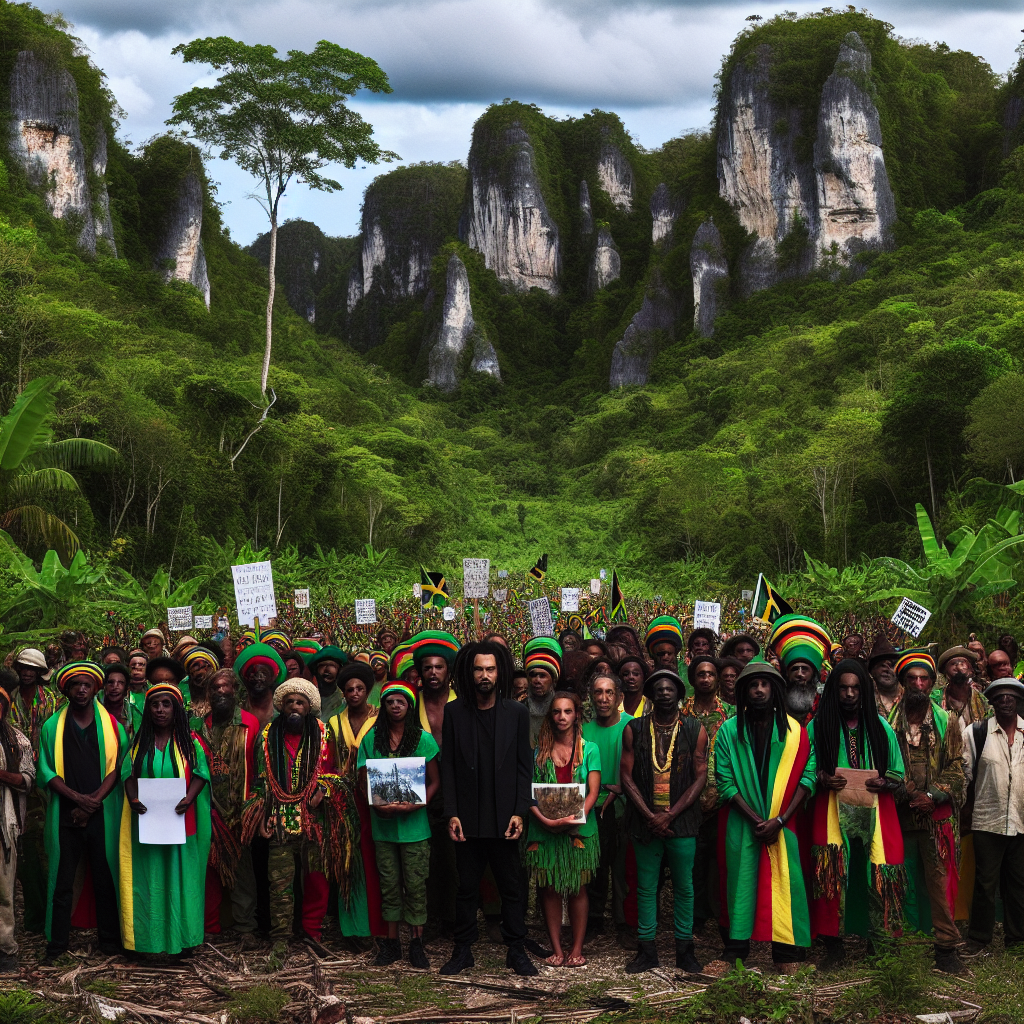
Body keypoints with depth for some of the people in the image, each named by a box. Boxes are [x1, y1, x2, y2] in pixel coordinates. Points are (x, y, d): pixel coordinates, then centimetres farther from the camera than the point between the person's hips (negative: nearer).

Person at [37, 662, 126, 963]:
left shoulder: (110, 725, 6)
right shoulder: (52, 727, 7)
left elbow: (117, 768, 0)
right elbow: (46, 772, 1)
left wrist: (93, 802, -11)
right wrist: (77, 797, -11)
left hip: (102, 814, 0)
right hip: (65, 814, 0)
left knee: (105, 878, 3)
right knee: (62, 879, 2)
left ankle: (109, 939, 12)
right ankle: (57, 942, 10)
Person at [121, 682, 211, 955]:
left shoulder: (189, 742, 5)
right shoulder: (139, 742, 10)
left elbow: (200, 774, -1)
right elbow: (128, 774, 5)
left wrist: (188, 799, -18)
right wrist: (133, 800, -13)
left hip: (179, 821, -1)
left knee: (179, 874, 0)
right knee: (148, 877, 2)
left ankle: (179, 934, 7)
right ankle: (148, 935, 8)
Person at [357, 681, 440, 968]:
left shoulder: (423, 739, 0)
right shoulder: (371, 739, 5)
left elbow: (434, 782, 1)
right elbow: (364, 780, 5)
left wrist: (416, 805, -15)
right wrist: (377, 804, -13)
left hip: (414, 823, -2)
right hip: (383, 823, 2)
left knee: (415, 884, 0)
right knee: (389, 884, 7)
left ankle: (417, 944, 9)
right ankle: (391, 943, 16)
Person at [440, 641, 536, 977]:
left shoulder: (517, 712, 2)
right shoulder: (455, 712, 2)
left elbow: (524, 766, 2)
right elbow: (448, 765, 2)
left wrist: (519, 812, -6)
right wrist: (451, 813, -5)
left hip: (504, 817, 0)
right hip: (468, 817, 0)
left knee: (511, 887, 6)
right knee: (467, 887, 8)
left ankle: (516, 950, 15)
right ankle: (463, 950, 18)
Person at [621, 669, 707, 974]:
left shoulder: (695, 731, 2)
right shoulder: (634, 729, 4)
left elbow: (700, 777, -1)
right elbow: (627, 776, 1)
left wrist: (669, 815, -10)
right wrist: (650, 816, -9)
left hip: (682, 821, -1)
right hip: (645, 820, 1)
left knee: (684, 887, 4)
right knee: (646, 887, 5)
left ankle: (684, 949, 15)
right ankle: (647, 949, 13)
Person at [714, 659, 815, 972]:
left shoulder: (794, 731, 3)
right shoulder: (729, 731, 2)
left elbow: (806, 777, -4)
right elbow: (725, 781, -4)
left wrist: (780, 820, -14)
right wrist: (755, 818, -13)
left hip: (781, 821, 0)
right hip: (741, 820, 0)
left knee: (784, 879, -3)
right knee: (741, 877, -1)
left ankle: (787, 950, 2)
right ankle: (736, 948, 5)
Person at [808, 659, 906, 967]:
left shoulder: (880, 727, 10)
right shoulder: (818, 727, 7)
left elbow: (898, 774, 11)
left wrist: (883, 782, -9)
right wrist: (823, 780, -14)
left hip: (874, 812, 1)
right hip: (832, 812, -1)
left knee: (877, 875, -4)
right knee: (832, 874, -8)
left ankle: (879, 942, 9)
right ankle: (834, 946, 2)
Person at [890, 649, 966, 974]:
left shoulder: (947, 723, 7)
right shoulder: (889, 723, 5)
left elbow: (956, 769, 3)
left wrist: (932, 796, -11)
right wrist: (910, 792, -11)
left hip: (938, 815, 0)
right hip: (900, 814, 0)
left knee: (941, 883, -2)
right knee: (902, 883, 4)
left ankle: (946, 947, 3)